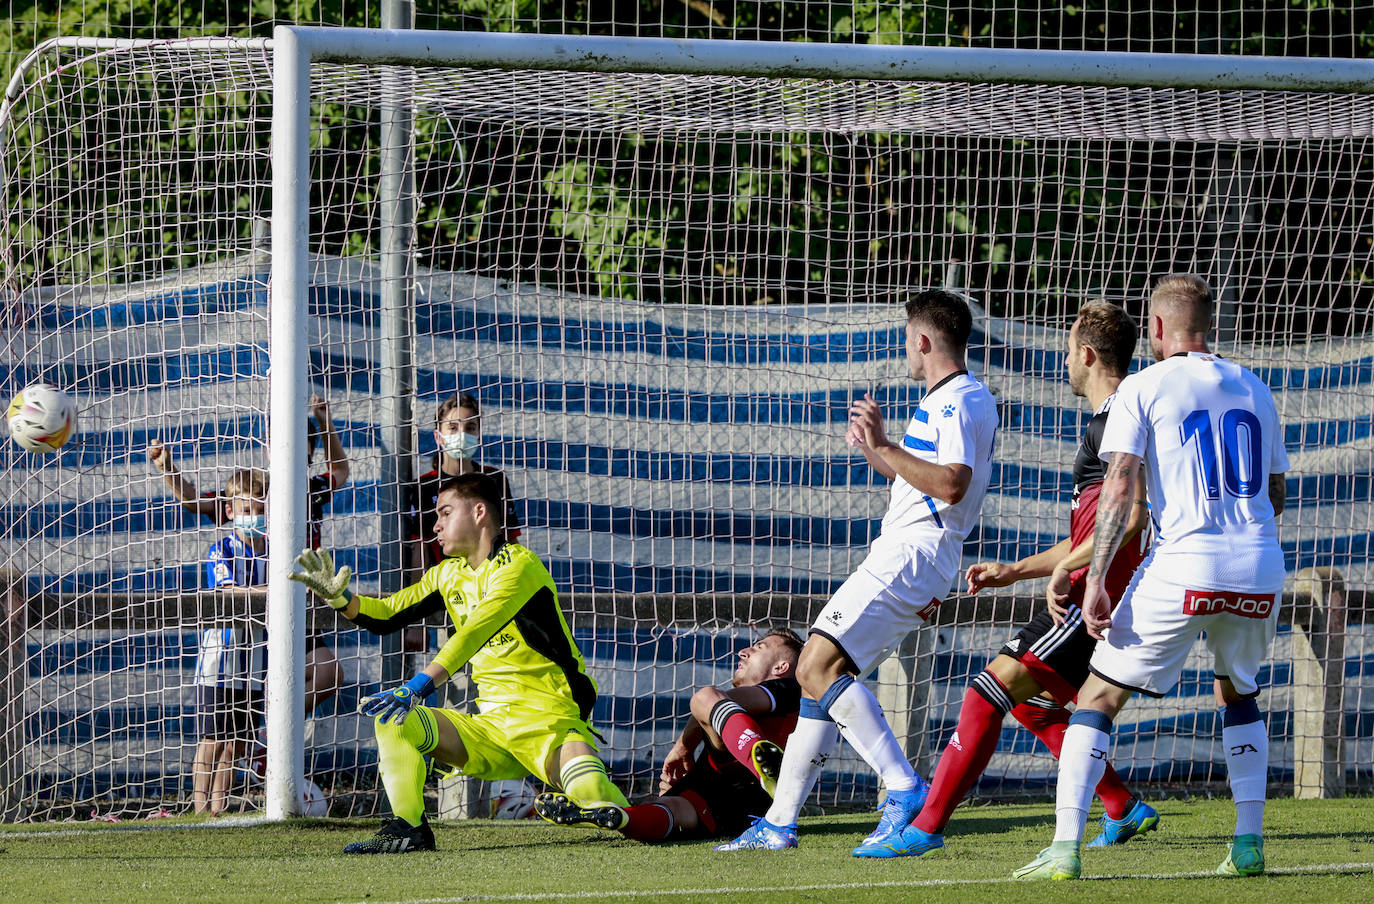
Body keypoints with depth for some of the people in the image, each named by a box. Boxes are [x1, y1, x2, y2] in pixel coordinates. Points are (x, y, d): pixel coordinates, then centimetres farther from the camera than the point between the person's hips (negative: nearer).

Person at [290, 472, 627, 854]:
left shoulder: (518, 565, -13)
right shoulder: (449, 574, 14)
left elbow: (475, 632, -26)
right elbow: (386, 615, 14)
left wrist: (415, 689, -37)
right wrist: (339, 597, -7)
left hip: (550, 724, -7)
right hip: (490, 728, 7)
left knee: (597, 803, -34)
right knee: (393, 719, -11)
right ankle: (408, 831, -16)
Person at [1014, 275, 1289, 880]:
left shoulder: (1143, 388, 1)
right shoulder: (1253, 389, 16)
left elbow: (1118, 490, -8)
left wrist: (1095, 580, -10)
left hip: (1183, 568, -4)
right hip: (1260, 568, 4)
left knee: (1099, 696, 4)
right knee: (1237, 692, 28)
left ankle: (1065, 847, -7)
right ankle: (1249, 844, 18)